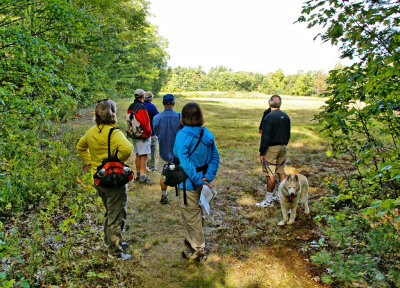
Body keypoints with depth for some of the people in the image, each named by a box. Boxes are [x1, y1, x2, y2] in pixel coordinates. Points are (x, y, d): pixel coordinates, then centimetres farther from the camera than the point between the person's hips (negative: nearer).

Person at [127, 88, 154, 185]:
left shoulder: (131, 106, 10)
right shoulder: (141, 107, -19)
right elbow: (143, 122, -24)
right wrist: (148, 132, -11)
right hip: (143, 135, -9)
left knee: (138, 155, 16)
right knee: (144, 156, -5)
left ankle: (138, 175, 25)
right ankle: (143, 177, -4)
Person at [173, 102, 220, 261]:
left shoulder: (183, 135, -19)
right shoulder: (207, 134, 1)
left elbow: (185, 162, -24)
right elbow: (215, 157, -1)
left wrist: (198, 181, -19)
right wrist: (208, 178, -5)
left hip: (189, 182, -7)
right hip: (201, 179, 7)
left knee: (191, 215, 7)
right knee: (195, 211, 25)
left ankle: (199, 250, 19)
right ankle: (193, 240, 43)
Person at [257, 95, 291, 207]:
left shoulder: (269, 117, -17)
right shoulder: (286, 117, 6)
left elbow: (265, 137, -18)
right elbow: (288, 134, 15)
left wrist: (262, 153, -13)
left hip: (271, 149, -7)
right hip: (283, 147, 8)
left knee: (270, 174, -2)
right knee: (281, 172, 17)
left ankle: (268, 200, 5)